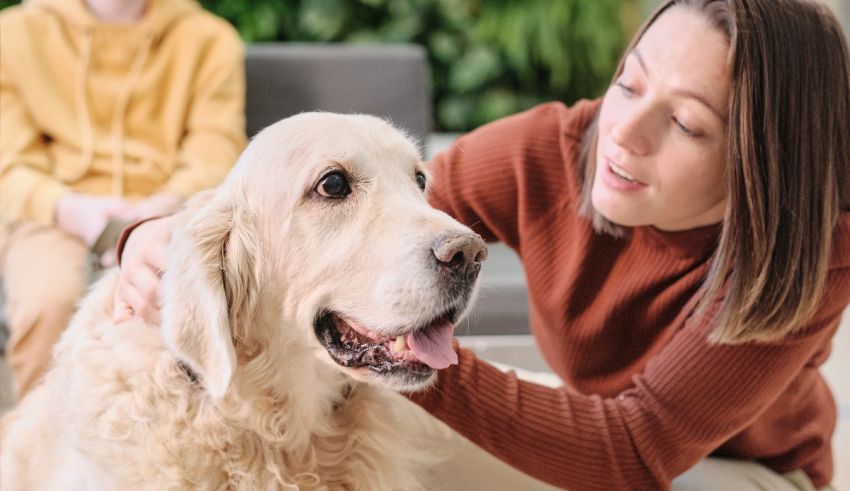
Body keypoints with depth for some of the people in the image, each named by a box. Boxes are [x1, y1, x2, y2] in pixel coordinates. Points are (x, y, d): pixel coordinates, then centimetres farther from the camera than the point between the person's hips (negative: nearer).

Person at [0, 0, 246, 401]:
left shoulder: (209, 40, 12)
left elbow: (214, 160, 1)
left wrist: (170, 203, -23)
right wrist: (67, 208, -19)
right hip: (56, 217, 0)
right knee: (49, 297, -34)